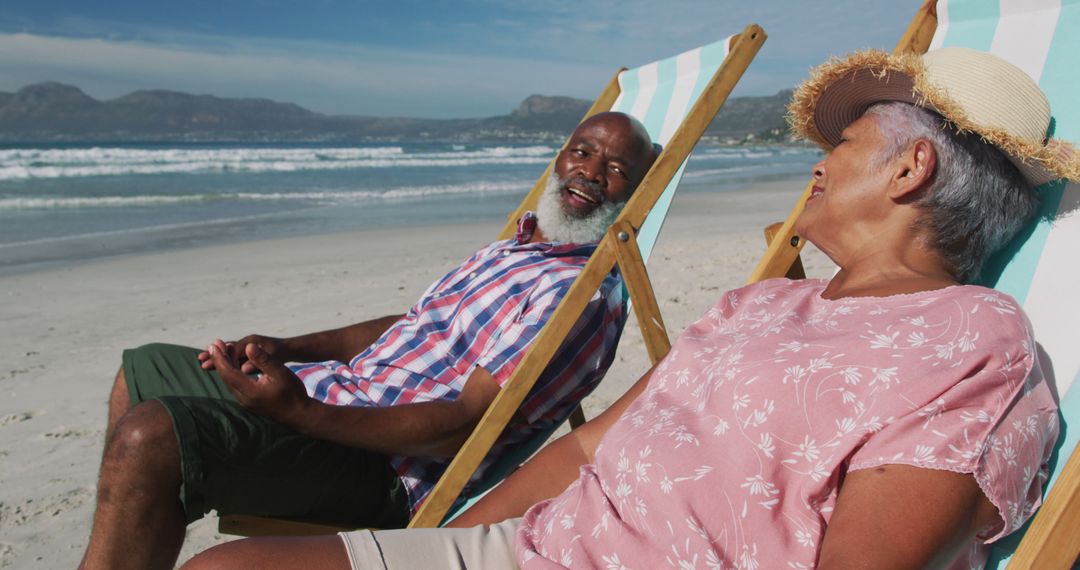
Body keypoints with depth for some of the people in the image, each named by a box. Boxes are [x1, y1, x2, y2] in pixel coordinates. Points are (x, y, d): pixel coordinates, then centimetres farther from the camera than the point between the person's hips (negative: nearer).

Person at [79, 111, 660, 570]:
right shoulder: (509, 249, 16)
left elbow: (467, 425, -23)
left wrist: (302, 413, -28)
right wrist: (285, 349, 10)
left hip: (386, 469, -10)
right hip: (341, 385, 10)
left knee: (148, 437, -27)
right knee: (141, 369, 19)